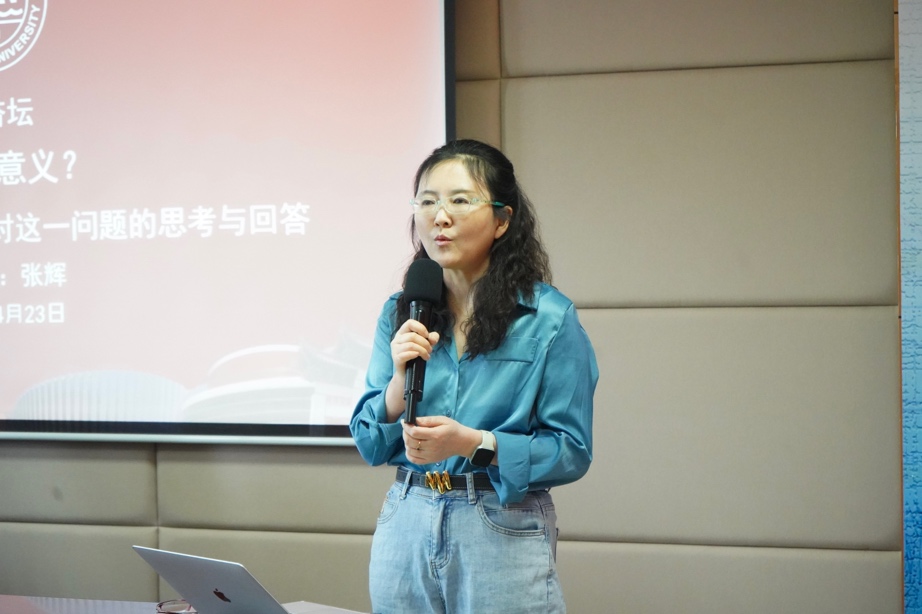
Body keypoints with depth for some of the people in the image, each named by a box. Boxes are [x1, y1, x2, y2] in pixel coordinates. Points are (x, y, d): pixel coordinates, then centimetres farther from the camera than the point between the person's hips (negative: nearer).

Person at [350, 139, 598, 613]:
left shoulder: (548, 318, -8)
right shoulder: (400, 314, 4)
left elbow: (572, 451, -9)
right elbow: (369, 444, 4)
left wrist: (475, 443, -21)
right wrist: (401, 379, -14)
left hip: (505, 533, -3)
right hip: (406, 525, 4)